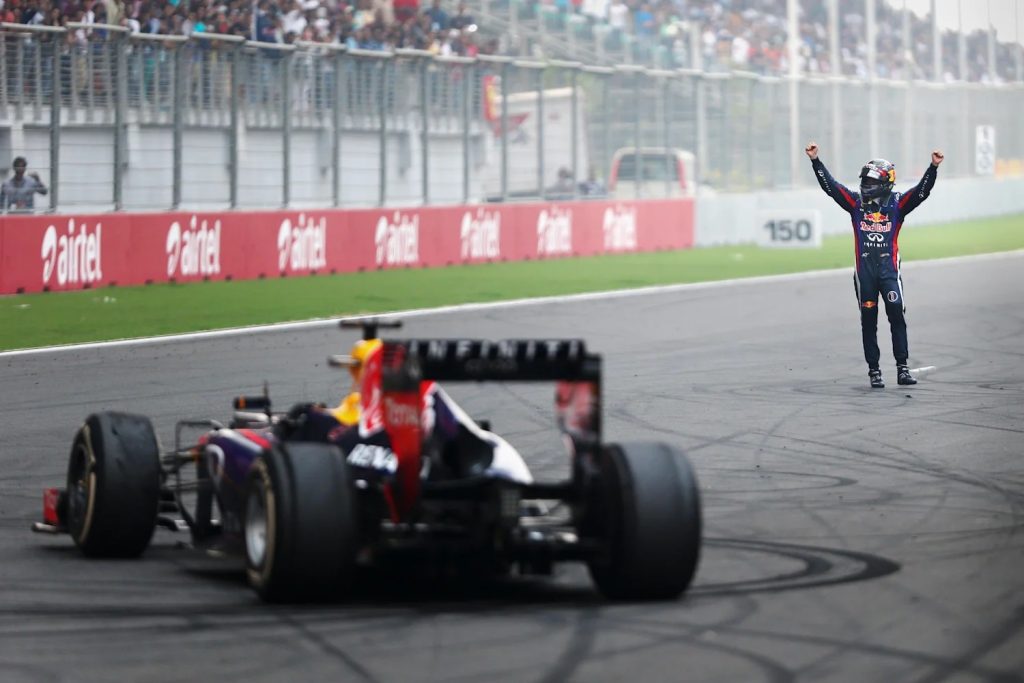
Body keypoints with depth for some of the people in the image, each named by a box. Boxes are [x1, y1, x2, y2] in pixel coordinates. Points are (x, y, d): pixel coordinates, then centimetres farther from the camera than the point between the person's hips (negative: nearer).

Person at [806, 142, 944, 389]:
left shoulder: (897, 203, 3)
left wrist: (933, 167, -20)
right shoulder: (856, 202, 7)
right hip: (864, 269, 2)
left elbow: (922, 190, -7)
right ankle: (874, 370, 11)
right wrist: (815, 161, -4)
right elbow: (830, 186, 3)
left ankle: (902, 368, -5)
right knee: (868, 320, 5)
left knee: (897, 315, -10)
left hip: (889, 268, -2)